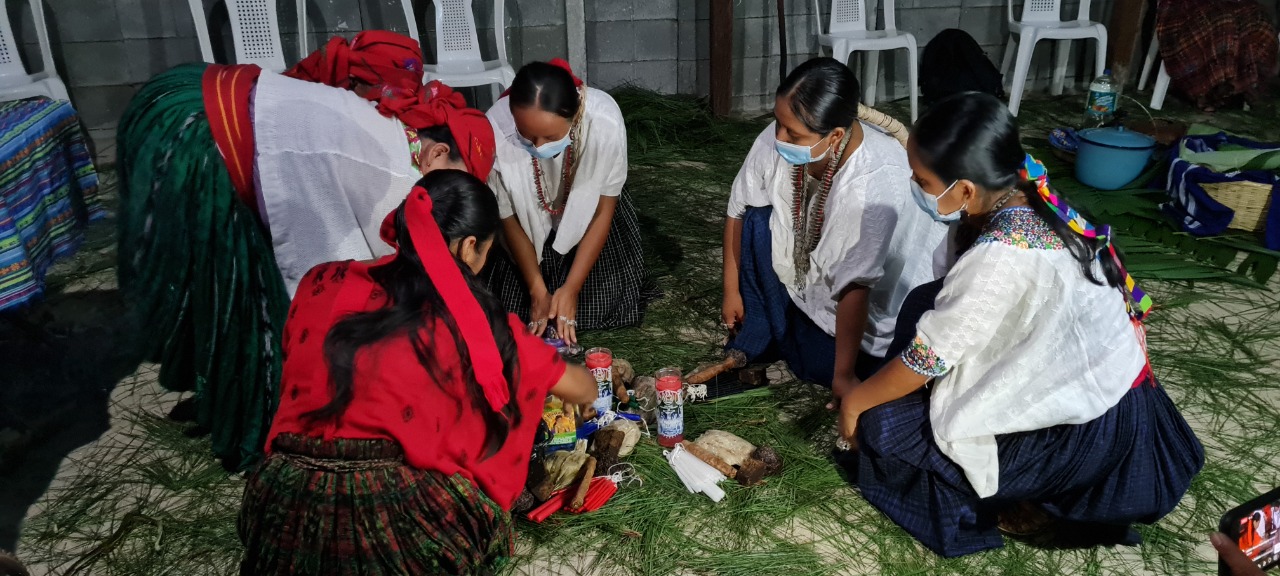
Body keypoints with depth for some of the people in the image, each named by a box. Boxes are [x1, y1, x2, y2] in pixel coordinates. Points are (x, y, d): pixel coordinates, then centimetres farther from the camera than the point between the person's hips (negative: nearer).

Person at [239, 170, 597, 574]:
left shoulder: (321, 284, 5)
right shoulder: (469, 321, -3)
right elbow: (581, 390, 9)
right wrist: (597, 377, 33)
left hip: (281, 512, 5)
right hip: (393, 520, -5)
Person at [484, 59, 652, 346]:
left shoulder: (605, 121, -38)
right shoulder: (495, 130, -36)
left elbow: (603, 212, -21)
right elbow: (509, 218, -17)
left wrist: (571, 287, -21)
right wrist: (537, 290, -15)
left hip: (587, 218, 0)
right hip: (531, 228, 0)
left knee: (611, 305, -6)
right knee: (516, 310, -2)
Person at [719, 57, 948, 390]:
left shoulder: (876, 182, -38)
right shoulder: (777, 138, -23)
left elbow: (855, 287, -34)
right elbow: (738, 210, -8)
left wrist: (843, 375, -27)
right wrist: (732, 290, -2)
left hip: (876, 295, -4)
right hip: (811, 268, 5)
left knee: (819, 367, -20)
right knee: (758, 221, -19)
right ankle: (751, 346, -6)